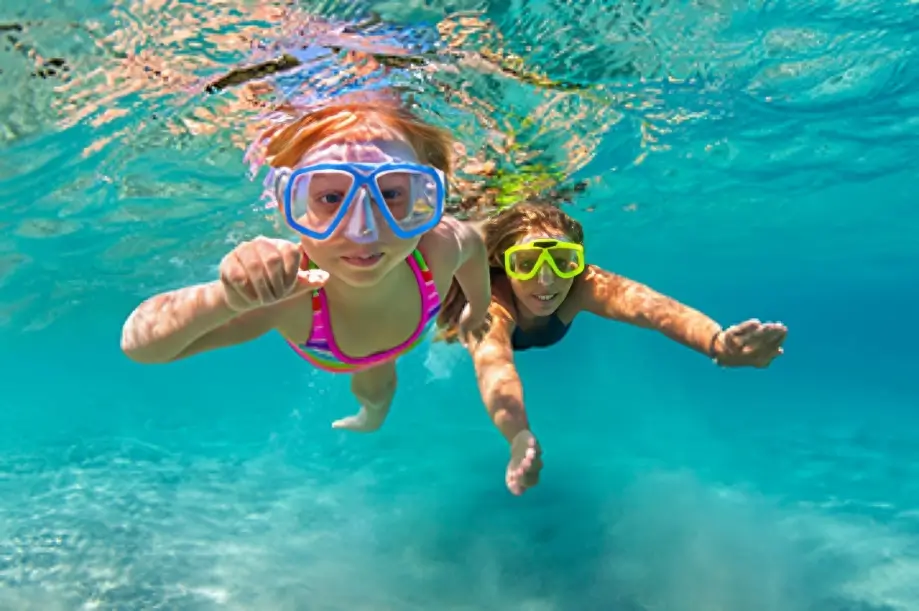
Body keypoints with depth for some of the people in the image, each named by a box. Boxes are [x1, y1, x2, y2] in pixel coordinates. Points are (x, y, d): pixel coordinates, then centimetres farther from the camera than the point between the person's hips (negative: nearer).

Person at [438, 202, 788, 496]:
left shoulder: (581, 285, -43)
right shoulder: (489, 300, -51)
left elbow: (651, 307, -63)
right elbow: (493, 363, -72)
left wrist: (718, 344, -84)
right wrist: (519, 438, -92)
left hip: (531, 329, 2)